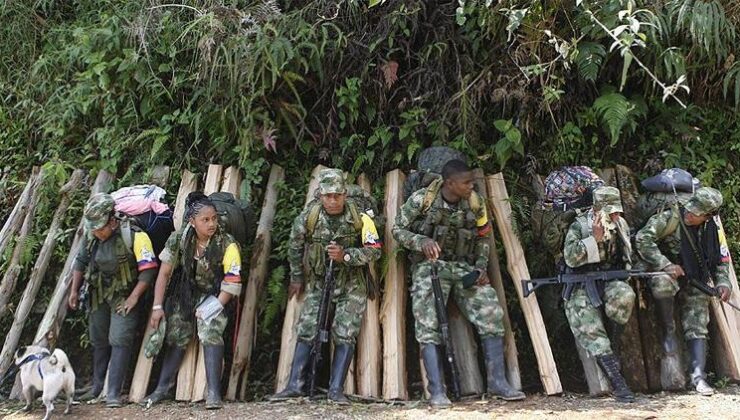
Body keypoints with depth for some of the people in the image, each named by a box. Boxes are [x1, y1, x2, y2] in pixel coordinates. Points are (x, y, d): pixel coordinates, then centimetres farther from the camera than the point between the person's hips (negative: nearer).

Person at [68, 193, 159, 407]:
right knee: (99, 341, 15)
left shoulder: (134, 236, -23)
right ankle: (97, 387, 30)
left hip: (124, 296, -6)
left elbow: (148, 269, -22)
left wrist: (133, 298, -22)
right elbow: (80, 262, 11)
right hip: (99, 295, 6)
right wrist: (74, 291, 9)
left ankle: (113, 393, -7)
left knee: (119, 341, -11)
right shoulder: (90, 236, -4)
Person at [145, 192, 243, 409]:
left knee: (211, 332, -25)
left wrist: (215, 309, -23)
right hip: (185, 293, 3)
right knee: (176, 337, 2)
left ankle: (213, 392, -24)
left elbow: (232, 283, -18)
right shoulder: (179, 239, -15)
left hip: (213, 295, -3)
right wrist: (158, 306, -10)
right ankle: (162, 388, 19)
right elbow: (164, 273, -8)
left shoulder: (227, 244, -22)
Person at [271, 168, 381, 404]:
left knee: (345, 335, -7)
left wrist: (345, 256, -28)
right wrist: (296, 278, 10)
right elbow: (295, 247, 5)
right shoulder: (308, 216, -11)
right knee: (306, 332, -2)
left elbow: (374, 251, -14)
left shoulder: (360, 217, -16)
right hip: (318, 282, 2)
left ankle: (336, 389, -1)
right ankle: (294, 386, 4)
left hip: (351, 285, -2)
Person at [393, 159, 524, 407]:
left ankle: (497, 382, 0)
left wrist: (481, 267, 0)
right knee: (429, 325, -16)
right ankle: (437, 391, -11)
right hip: (430, 265, -3)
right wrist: (421, 241, -21)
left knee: (492, 314, -10)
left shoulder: (475, 204, -2)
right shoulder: (422, 199, -11)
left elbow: (484, 236, 13)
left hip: (464, 267, 3)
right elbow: (398, 230, -3)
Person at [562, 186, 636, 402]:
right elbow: (570, 258, -18)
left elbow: (628, 256, 24)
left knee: (624, 296, -33)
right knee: (591, 331, -20)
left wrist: (624, 277, 12)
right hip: (582, 285, -3)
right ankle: (618, 383, -21)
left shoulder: (621, 225, 8)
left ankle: (615, 341, -10)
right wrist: (594, 238, -23)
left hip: (611, 279, 3)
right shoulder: (579, 226, -7)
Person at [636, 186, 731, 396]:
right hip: (667, 273, -4)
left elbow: (722, 261, 12)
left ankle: (698, 376, -2)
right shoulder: (671, 218, -17)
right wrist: (666, 265, -28)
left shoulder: (714, 231, -1)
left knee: (697, 328, -6)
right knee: (663, 284, -39)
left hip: (695, 282, 4)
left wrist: (723, 283, -6)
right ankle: (669, 331, -17)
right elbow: (642, 239, -23)